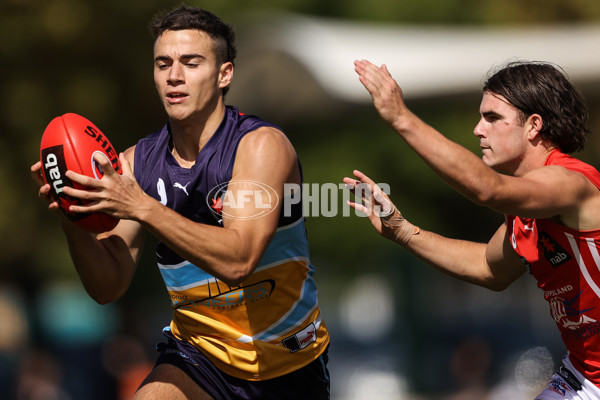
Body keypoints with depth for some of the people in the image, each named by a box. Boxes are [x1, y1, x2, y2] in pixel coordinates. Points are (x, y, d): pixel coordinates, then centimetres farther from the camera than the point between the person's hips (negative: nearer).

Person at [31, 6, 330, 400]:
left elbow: (238, 261, -30)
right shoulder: (136, 163, -2)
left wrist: (141, 207, -38)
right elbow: (108, 287, -4)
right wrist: (73, 218, -23)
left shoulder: (262, 145, -15)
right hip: (198, 355, 2)